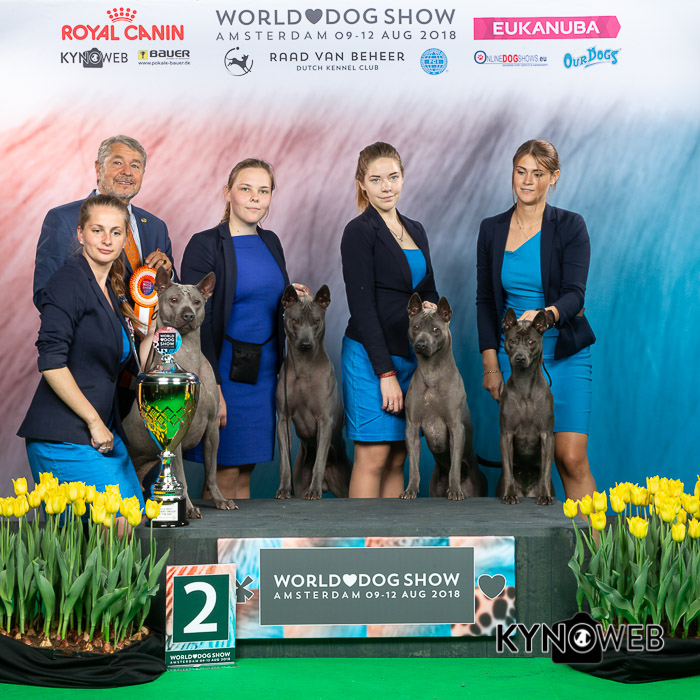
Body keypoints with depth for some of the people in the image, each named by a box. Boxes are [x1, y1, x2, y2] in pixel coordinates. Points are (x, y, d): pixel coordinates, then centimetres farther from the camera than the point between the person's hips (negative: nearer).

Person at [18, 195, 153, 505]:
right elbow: (51, 362, -18)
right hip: (64, 438, -9)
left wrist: (150, 331, 7)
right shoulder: (69, 281, -9)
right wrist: (94, 421, -15)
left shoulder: (113, 290, 17)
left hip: (104, 435, 9)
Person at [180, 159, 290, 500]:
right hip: (225, 368, -6)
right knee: (225, 473, -3)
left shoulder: (270, 242, 11)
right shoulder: (205, 245, -9)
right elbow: (197, 322, -13)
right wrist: (212, 387, -18)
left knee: (245, 472, 11)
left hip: (265, 369, 6)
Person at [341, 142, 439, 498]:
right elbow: (362, 307, -13)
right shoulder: (359, 232, -8)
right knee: (373, 458, -4)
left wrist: (430, 307, -4)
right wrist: (385, 372, -16)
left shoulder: (415, 230, 14)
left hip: (410, 355, 7)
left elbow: (429, 291, 21)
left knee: (397, 459, 9)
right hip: (371, 356, -7)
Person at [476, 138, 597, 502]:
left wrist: (546, 315, -34)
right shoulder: (492, 229, 6)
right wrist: (491, 365, 3)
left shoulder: (570, 226, -3)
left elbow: (575, 294, -12)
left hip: (564, 353, -2)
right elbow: (485, 301, 8)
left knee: (572, 459, -9)